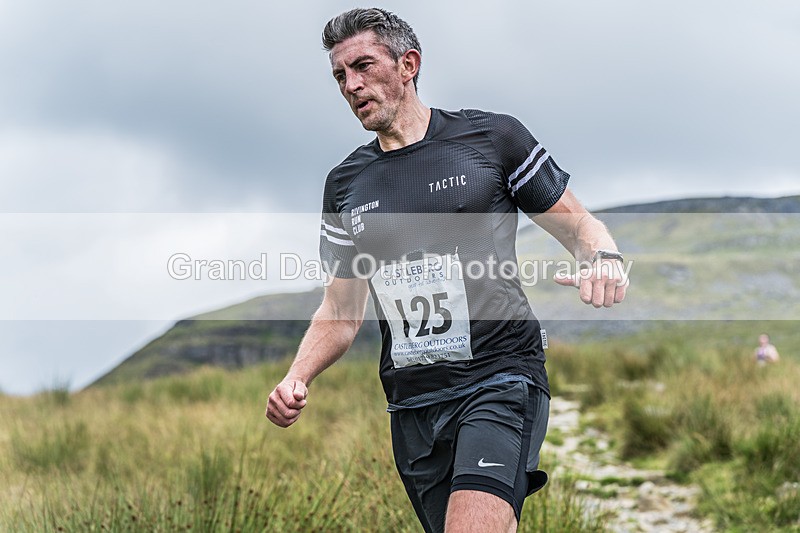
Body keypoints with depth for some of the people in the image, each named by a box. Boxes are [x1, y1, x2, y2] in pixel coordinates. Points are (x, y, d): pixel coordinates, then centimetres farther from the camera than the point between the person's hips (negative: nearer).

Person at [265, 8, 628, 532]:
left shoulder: (493, 137, 2)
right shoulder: (346, 183, 13)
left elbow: (580, 226, 7)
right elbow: (341, 309, 18)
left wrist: (604, 259, -16)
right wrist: (297, 379, 1)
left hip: (500, 377, -5)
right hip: (411, 405, 5)